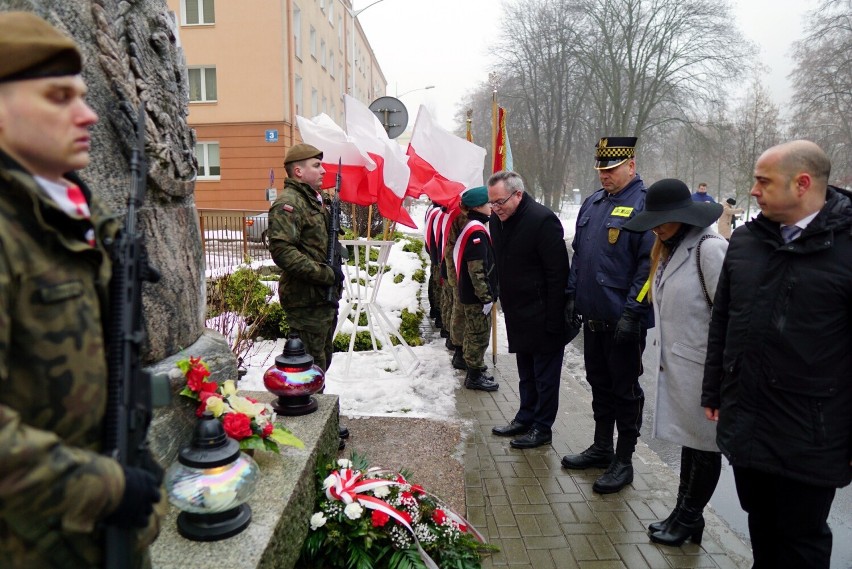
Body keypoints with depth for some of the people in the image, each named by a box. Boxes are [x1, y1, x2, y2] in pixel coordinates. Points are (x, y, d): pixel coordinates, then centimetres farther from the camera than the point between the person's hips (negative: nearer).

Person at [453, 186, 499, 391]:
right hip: (476, 296, -10)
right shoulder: (477, 231, -20)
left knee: (473, 333, 19)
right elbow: (477, 269, -24)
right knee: (479, 335, 1)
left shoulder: (472, 227, 12)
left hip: (469, 293, 10)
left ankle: (474, 368, 32)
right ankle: (475, 377, 12)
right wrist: (486, 297, -20)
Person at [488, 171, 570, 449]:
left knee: (545, 375, 5)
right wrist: (504, 300, 15)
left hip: (542, 317, -8)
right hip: (518, 316, 8)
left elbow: (557, 274, -20)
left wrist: (553, 319, -20)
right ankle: (525, 418, 33)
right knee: (526, 372, 20)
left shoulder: (542, 220, -21)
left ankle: (542, 428, 18)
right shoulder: (497, 220, 5)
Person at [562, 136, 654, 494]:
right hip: (593, 316, 8)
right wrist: (572, 295, 13)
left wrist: (632, 311, -20)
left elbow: (649, 264, -18)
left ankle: (624, 461, 19)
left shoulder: (646, 204, -12)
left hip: (623, 320, -7)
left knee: (625, 389, 5)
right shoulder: (592, 204, 13)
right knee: (599, 384, 18)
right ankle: (601, 448, 34)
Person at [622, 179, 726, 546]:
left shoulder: (709, 248, -18)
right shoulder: (667, 249, 10)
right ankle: (685, 514, 31)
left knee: (703, 443, 10)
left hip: (703, 366, -8)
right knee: (688, 439, 18)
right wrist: (664, 352, 14)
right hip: (677, 363, 8)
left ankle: (690, 516, 26)